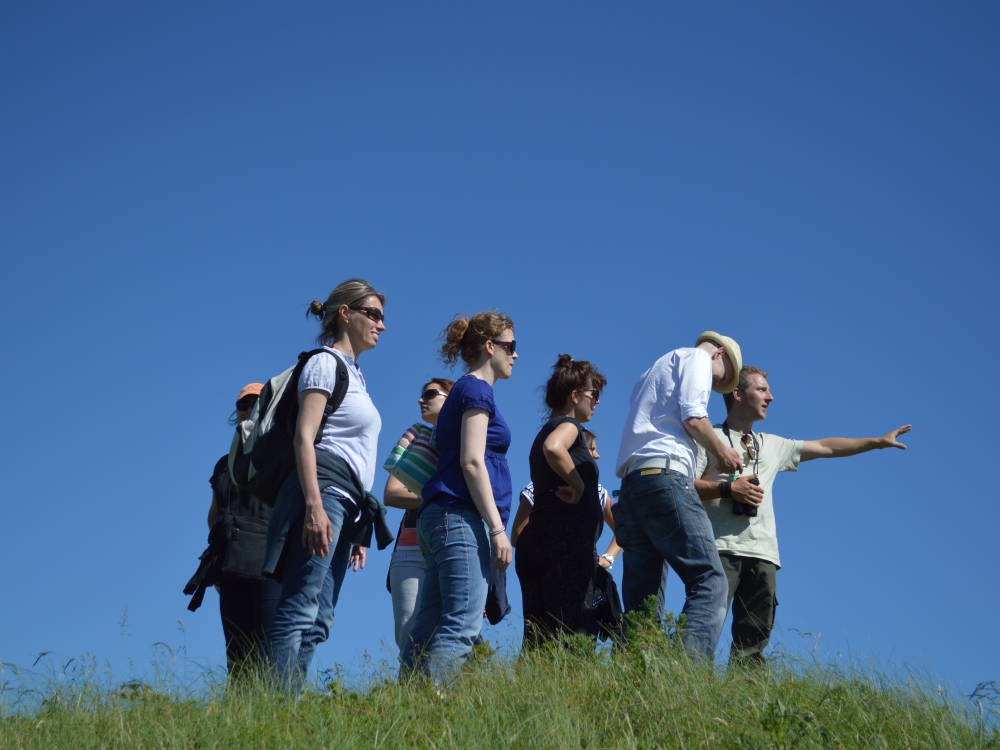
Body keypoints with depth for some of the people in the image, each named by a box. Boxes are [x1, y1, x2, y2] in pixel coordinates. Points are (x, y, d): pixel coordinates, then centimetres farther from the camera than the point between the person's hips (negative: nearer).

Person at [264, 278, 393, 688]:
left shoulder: (354, 374, 27)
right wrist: (314, 505, -24)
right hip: (325, 490, -9)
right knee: (299, 610, -16)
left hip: (347, 501, 10)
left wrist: (357, 531, 22)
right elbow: (304, 436, -12)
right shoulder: (325, 363, 0)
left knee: (318, 621, 2)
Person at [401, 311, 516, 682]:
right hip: (462, 517, -10)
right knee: (461, 628, -18)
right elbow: (472, 462, -13)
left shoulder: (463, 391, 26)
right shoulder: (477, 390, -2)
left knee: (429, 631, 2)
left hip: (440, 519, 10)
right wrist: (498, 529, -16)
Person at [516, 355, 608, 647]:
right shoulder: (569, 425, -1)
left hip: (535, 537, 9)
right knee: (574, 632, -17)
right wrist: (578, 485, -15)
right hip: (566, 536, -9)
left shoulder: (547, 429, 26)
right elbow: (553, 448, -24)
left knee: (538, 636, 2)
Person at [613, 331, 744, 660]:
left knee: (641, 597, 3)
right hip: (664, 475, -9)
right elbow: (693, 418, -6)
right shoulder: (696, 357, 10)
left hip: (630, 484, 9)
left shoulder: (656, 370, 35)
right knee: (709, 580, -14)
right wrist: (723, 452, 9)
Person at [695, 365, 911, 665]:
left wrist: (878, 441, 28)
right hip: (721, 547, -6)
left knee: (753, 641, -5)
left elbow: (824, 447, 30)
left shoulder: (772, 445, 29)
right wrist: (727, 488, -12)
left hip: (762, 553, 6)